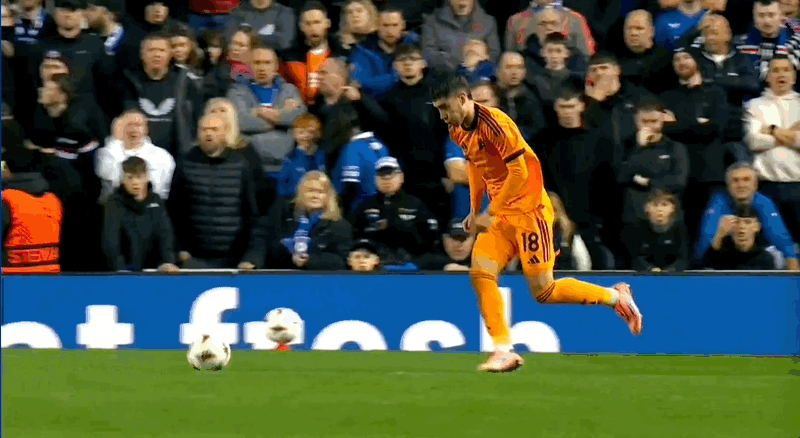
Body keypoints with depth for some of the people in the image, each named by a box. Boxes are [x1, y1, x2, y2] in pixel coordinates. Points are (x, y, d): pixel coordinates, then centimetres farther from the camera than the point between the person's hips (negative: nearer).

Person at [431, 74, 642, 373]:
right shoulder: (458, 131, 5)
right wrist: (474, 210, 15)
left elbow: (519, 173, -22)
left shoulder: (494, 124, -21)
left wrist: (491, 213, -21)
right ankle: (504, 350, -8)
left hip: (528, 210, -8)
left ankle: (616, 297, 13)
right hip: (499, 215, 8)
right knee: (480, 273, -11)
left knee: (543, 291, -6)